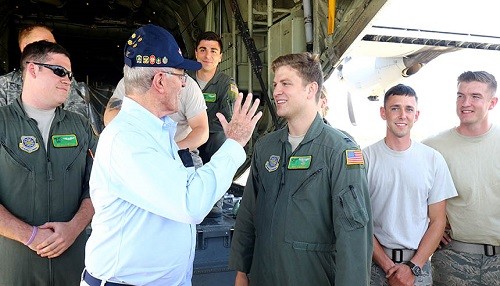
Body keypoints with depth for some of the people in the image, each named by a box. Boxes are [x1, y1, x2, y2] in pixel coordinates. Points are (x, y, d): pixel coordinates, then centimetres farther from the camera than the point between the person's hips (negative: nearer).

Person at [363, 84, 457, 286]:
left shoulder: (433, 159, -1)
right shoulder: (366, 157, -6)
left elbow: (438, 220, 1)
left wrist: (413, 267, -8)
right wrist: (388, 266, -10)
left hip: (418, 262, 1)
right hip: (375, 262, -1)